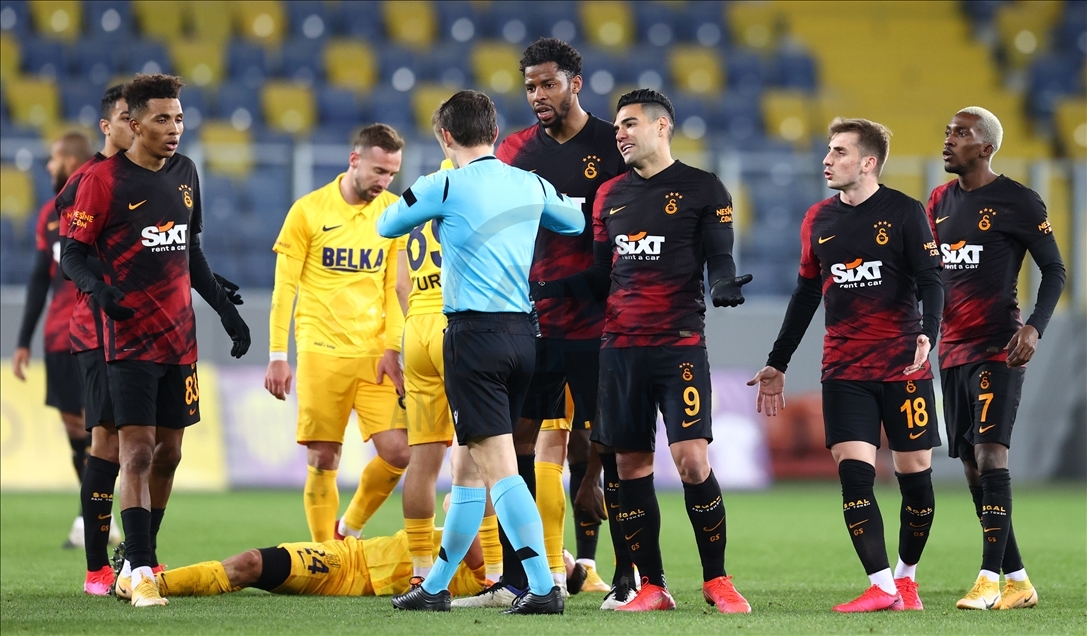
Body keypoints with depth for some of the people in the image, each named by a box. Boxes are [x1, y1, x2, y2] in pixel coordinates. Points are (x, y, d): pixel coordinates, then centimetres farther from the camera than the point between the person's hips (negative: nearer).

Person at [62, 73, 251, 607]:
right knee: (136, 452, -12)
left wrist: (225, 308, 22)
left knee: (168, 453, 8)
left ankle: (139, 560, 18)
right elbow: (72, 254, -6)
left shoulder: (184, 173, 12)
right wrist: (99, 288, -26)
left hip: (180, 338, 7)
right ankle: (140, 571, -14)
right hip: (130, 338, -7)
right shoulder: (104, 179, -7)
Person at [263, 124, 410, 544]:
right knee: (323, 460, -3)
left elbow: (396, 285, 10)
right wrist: (277, 356, -4)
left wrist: (392, 347, -1)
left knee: (397, 453, -7)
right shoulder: (309, 210, -1)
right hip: (321, 351, -3)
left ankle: (350, 530, 17)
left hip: (375, 352, 3)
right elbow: (284, 287, 0)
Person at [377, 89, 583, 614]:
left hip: (474, 332, -6)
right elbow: (574, 222, 27)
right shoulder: (531, 186, 8)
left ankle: (543, 587, -16)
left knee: (498, 468, -7)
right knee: (467, 466, 13)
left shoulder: (444, 187, -7)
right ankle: (436, 587, 19)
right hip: (522, 331, 6)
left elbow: (386, 226, 9)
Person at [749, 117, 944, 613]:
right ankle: (881, 587, -9)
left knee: (914, 474, 2)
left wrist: (928, 333, -26)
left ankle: (906, 577, 21)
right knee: (853, 474, -10)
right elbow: (806, 294, 18)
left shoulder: (904, 213, -2)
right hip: (844, 371, 3)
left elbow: (931, 280, -7)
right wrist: (776, 365, 19)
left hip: (904, 367, -3)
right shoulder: (818, 220, 10)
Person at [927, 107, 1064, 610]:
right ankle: (1018, 582, 12)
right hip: (952, 351, 7)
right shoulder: (941, 202, 13)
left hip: (997, 348, -7)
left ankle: (989, 579, -17)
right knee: (973, 469, 6)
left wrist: (1034, 327, -17)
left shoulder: (1017, 202, -7)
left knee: (990, 456, -17)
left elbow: (1055, 270, -3)